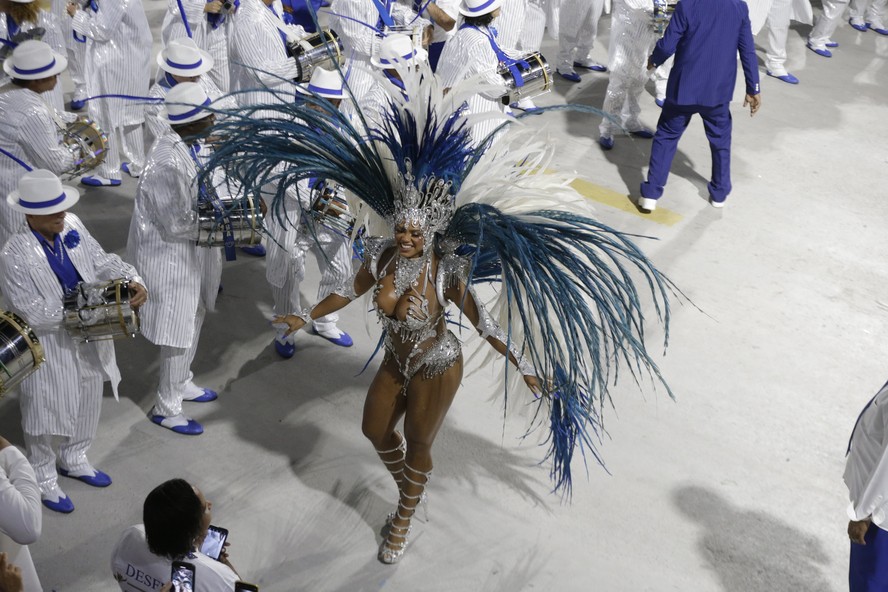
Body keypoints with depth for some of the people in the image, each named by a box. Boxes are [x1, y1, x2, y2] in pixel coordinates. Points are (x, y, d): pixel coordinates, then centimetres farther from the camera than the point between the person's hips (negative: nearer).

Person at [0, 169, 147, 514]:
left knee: (88, 401, 24)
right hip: (49, 346, -6)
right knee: (47, 411, 13)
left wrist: (133, 281, -22)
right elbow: (34, 314, -24)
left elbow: (102, 261, -3)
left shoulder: (72, 226, -10)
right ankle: (43, 479, 38)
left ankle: (74, 460, 50)